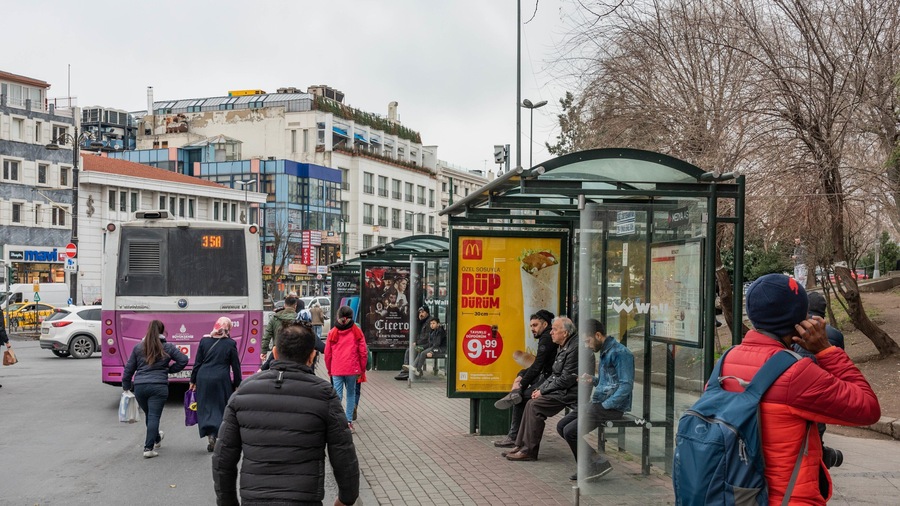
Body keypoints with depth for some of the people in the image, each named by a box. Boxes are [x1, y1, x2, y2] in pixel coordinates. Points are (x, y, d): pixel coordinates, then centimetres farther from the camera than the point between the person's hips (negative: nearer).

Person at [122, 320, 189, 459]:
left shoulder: (138, 347, 7)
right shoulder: (168, 347, 2)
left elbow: (129, 368, 9)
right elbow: (183, 360, -1)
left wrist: (126, 386, 19)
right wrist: (170, 369, 12)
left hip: (140, 386, 3)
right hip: (159, 386, -3)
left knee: (148, 415, 19)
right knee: (154, 416, -3)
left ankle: (156, 439, 41)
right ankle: (149, 448, -8)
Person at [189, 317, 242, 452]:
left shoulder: (204, 340, 4)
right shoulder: (230, 344, -2)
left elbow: (197, 362, 6)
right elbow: (236, 366, 1)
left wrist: (193, 381, 13)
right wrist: (237, 384, 9)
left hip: (203, 379, 2)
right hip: (222, 380, -2)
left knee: (205, 408, 7)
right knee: (222, 408, 9)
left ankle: (210, 436, -5)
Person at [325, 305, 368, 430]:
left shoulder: (332, 332, 1)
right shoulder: (356, 331, -1)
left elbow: (327, 354, 5)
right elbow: (363, 352, 0)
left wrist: (329, 369, 17)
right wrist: (362, 369, 11)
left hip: (336, 370, 0)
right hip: (352, 369, 0)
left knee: (337, 395, 2)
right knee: (351, 394, 13)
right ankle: (349, 421, 12)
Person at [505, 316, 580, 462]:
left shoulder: (574, 348, -18)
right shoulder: (563, 348, 15)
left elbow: (566, 379, -21)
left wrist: (543, 391, -14)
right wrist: (540, 388, 5)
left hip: (567, 393, -10)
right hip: (559, 390, 10)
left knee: (535, 405, -18)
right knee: (531, 403, 1)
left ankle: (530, 451, -12)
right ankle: (521, 445, 3)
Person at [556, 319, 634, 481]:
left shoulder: (620, 353, -15)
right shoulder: (605, 352, 16)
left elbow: (626, 386, -20)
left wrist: (604, 406, -19)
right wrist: (593, 379, 7)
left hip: (613, 407, -10)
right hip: (597, 403, 10)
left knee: (570, 431, -17)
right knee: (561, 426, 3)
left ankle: (598, 464, -1)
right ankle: (588, 466, 6)